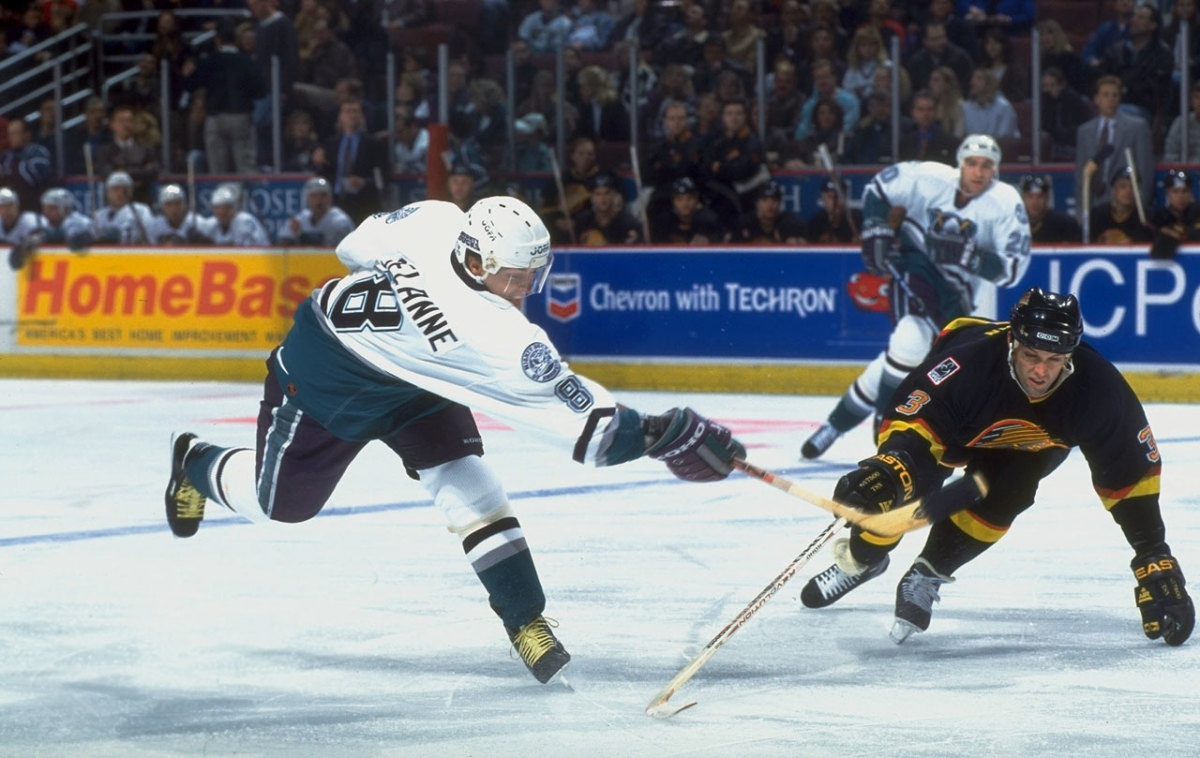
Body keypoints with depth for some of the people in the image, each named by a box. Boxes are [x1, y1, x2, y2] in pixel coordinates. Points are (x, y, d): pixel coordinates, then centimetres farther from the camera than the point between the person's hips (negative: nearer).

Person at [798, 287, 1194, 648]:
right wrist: (885, 469, -67)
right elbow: (912, 422, -45)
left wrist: (1154, 558, -24)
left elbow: (1131, 470, -24)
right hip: (957, 421, -1)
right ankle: (862, 557, 15)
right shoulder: (968, 361, -44)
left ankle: (927, 576, -2)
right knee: (905, 477, -18)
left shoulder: (1097, 388, -35)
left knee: (999, 499, -25)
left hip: (1030, 442, 1)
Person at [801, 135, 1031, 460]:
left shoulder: (1006, 203, -15)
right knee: (911, 339, -26)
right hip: (912, 263, -1)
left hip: (955, 289, 1)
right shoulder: (929, 177, -13)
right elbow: (878, 188, 4)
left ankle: (838, 423, 6)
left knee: (898, 359, -9)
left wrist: (967, 256, -32)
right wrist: (875, 234, -6)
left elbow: (1012, 268, -21)